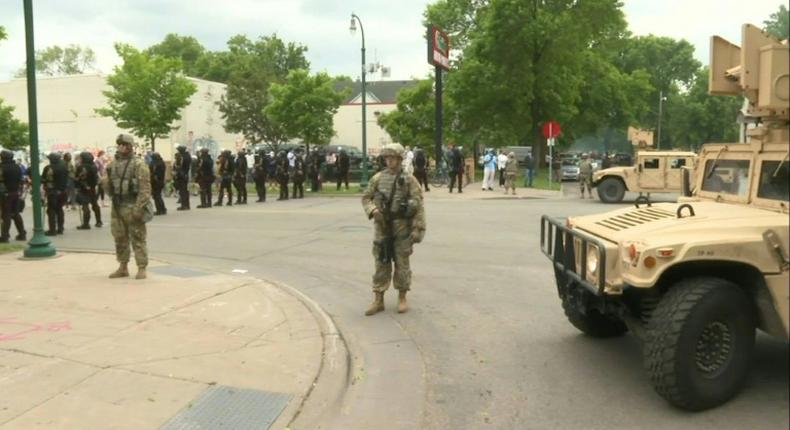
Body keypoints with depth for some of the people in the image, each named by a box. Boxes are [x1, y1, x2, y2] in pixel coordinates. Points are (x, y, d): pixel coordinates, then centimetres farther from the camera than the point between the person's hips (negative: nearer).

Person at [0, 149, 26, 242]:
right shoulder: (17, 167, 9)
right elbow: (21, 180, 11)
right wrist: (20, 193, 15)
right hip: (16, 194, 7)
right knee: (16, 214, 15)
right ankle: (22, 234, 16)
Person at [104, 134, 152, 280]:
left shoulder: (138, 165, -8)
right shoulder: (112, 165, 12)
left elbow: (145, 188, -14)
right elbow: (108, 186, 21)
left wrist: (139, 208, -19)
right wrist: (106, 182, -1)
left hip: (132, 207, -6)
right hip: (117, 208, 7)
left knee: (138, 239, -2)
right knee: (120, 239, 12)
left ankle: (141, 269, 4)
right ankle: (123, 267, 23)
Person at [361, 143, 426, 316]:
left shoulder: (409, 180, -4)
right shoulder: (377, 178, 3)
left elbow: (418, 206, -6)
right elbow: (366, 198, 11)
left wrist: (418, 229, -12)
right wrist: (372, 210, -11)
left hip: (402, 227, -2)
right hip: (382, 227, 2)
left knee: (402, 264, 6)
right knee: (381, 264, 6)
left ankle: (402, 298, 19)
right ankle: (378, 300, 14)